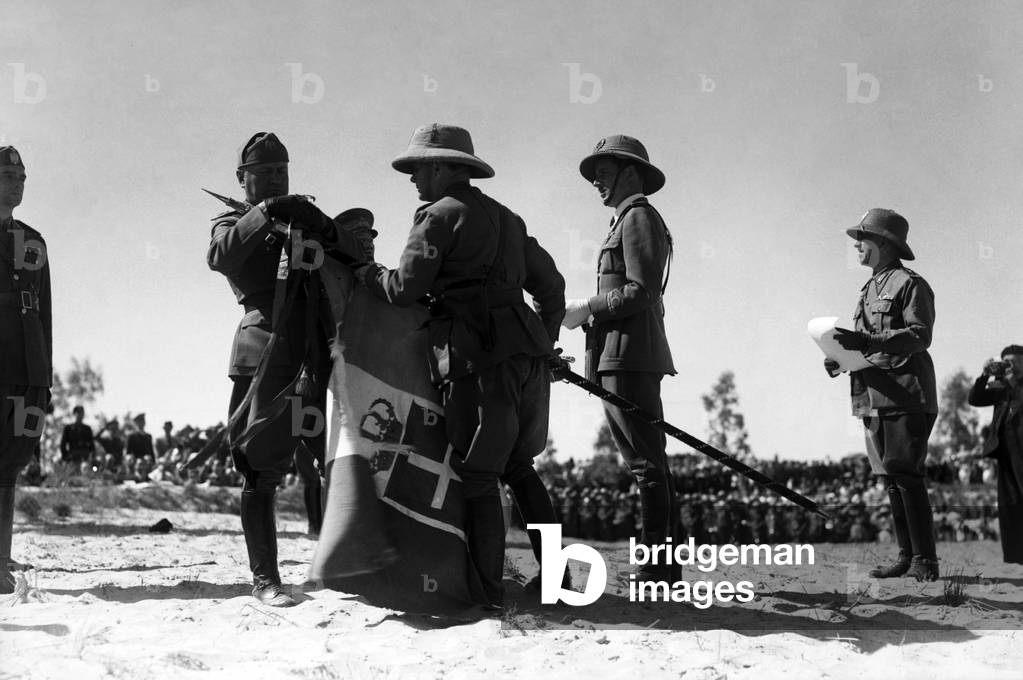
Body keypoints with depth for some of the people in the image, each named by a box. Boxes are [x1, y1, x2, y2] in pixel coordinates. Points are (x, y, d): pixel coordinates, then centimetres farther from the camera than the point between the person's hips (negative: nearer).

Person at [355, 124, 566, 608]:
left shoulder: (439, 215, -3)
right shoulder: (507, 219, 21)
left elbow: (404, 289, -8)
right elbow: (551, 285, 23)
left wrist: (367, 272, 9)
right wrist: (544, 339, 32)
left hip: (481, 363, -8)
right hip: (529, 358, 8)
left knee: (477, 478, -2)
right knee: (519, 468, 20)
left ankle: (488, 590, -1)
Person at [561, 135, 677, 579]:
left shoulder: (638, 215, -4)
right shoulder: (625, 221, 25)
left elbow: (641, 291, -15)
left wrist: (589, 308, -9)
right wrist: (587, 315, 11)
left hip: (631, 357, -10)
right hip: (618, 358, 10)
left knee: (647, 462, -10)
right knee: (646, 463, 10)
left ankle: (657, 567, -9)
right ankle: (664, 562, 14)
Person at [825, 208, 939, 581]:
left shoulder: (910, 284, -4)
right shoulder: (869, 289, 21)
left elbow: (920, 335, -16)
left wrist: (867, 341, -26)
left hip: (906, 395, -8)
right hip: (874, 397, 8)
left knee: (906, 476, -10)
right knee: (891, 478, 8)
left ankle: (925, 560, -6)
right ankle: (906, 555, 13)